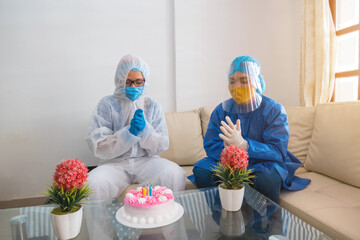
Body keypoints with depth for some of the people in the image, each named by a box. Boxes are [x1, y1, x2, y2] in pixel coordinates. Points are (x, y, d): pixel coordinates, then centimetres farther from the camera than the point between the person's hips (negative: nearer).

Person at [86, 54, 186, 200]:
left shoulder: (152, 106, 7)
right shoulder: (107, 104, 0)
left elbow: (161, 146, 2)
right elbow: (99, 147, -8)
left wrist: (145, 129, -17)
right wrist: (129, 132, -20)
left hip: (147, 161, 2)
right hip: (115, 163, -1)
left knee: (176, 174, -26)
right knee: (93, 183, -31)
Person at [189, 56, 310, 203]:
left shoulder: (274, 111, -9)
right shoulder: (222, 110, 0)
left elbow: (278, 152, -19)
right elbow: (210, 146, -4)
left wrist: (243, 145, -37)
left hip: (264, 163, -2)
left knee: (265, 179, -35)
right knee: (201, 171, -22)